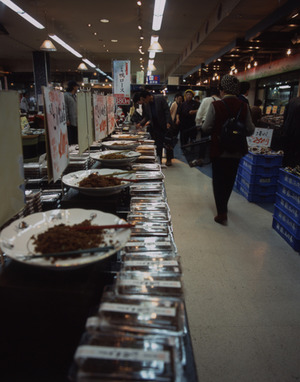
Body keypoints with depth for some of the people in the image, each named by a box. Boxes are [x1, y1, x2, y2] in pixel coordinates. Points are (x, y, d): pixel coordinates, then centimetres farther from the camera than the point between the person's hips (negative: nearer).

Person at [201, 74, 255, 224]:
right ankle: (223, 204, 41)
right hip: (237, 151, 4)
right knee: (230, 179, 21)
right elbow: (250, 130, 0)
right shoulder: (243, 106, -3)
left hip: (219, 150, -4)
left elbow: (206, 129, -12)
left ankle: (222, 213, 5)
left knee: (218, 180, 8)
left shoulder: (216, 105, -14)